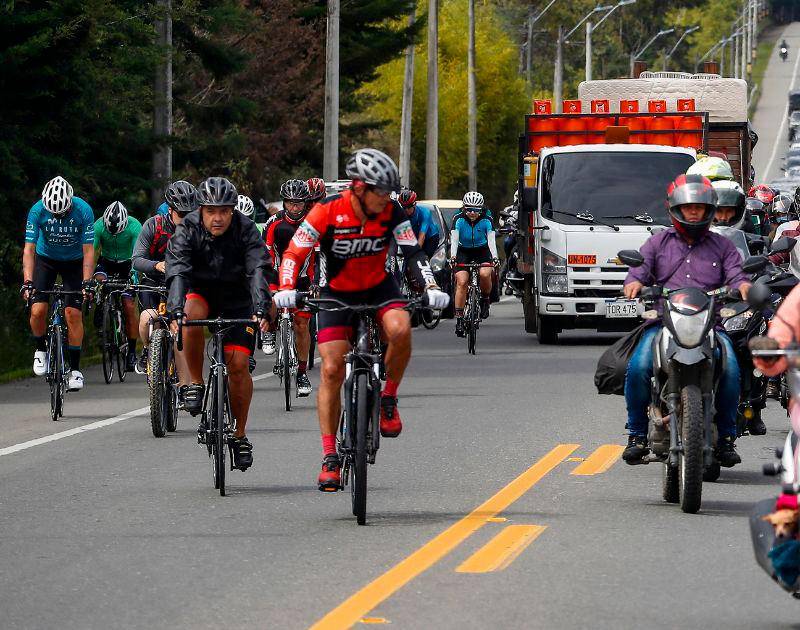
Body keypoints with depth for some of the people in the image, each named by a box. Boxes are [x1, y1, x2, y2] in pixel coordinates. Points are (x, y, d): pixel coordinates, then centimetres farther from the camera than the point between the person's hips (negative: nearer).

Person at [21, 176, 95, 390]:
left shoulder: (83, 210, -26)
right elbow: (29, 249, -24)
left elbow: (88, 250, -23)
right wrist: (27, 282, -33)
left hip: (74, 262, -1)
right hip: (46, 259, 1)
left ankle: (75, 369, -3)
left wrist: (87, 282, -31)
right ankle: (40, 351, 12)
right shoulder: (37, 210, -25)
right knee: (38, 310, -16)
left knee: (73, 313, -12)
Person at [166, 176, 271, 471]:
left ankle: (239, 435, 6)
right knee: (193, 315, -35)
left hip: (236, 300, 0)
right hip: (200, 293, 0)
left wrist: (260, 309, -50)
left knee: (238, 364, -11)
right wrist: (176, 312, -51)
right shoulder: (187, 231, -22)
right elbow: (177, 272, -34)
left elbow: (258, 271, -34)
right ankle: (195, 384, -17)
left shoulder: (246, 231, -22)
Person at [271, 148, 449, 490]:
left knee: (400, 330, -32)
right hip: (336, 293, -1)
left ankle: (388, 398, -6)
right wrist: (286, 289, -37)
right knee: (332, 371, -10)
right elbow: (294, 253, -21)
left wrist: (430, 287, -32)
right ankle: (330, 457, -1)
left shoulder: (391, 212, -15)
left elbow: (413, 252, -15)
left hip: (378, 286, 1)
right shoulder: (329, 211, -22)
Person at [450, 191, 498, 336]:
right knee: (462, 282, -18)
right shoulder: (459, 220, -16)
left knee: (485, 274, -30)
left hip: (482, 252, 0)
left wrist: (494, 257, -43)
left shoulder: (486, 221, -16)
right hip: (463, 252, 0)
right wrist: (453, 257, -43)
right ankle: (459, 319, -14)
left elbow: (491, 241, -25)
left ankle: (485, 300, 0)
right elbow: (454, 240, -25)